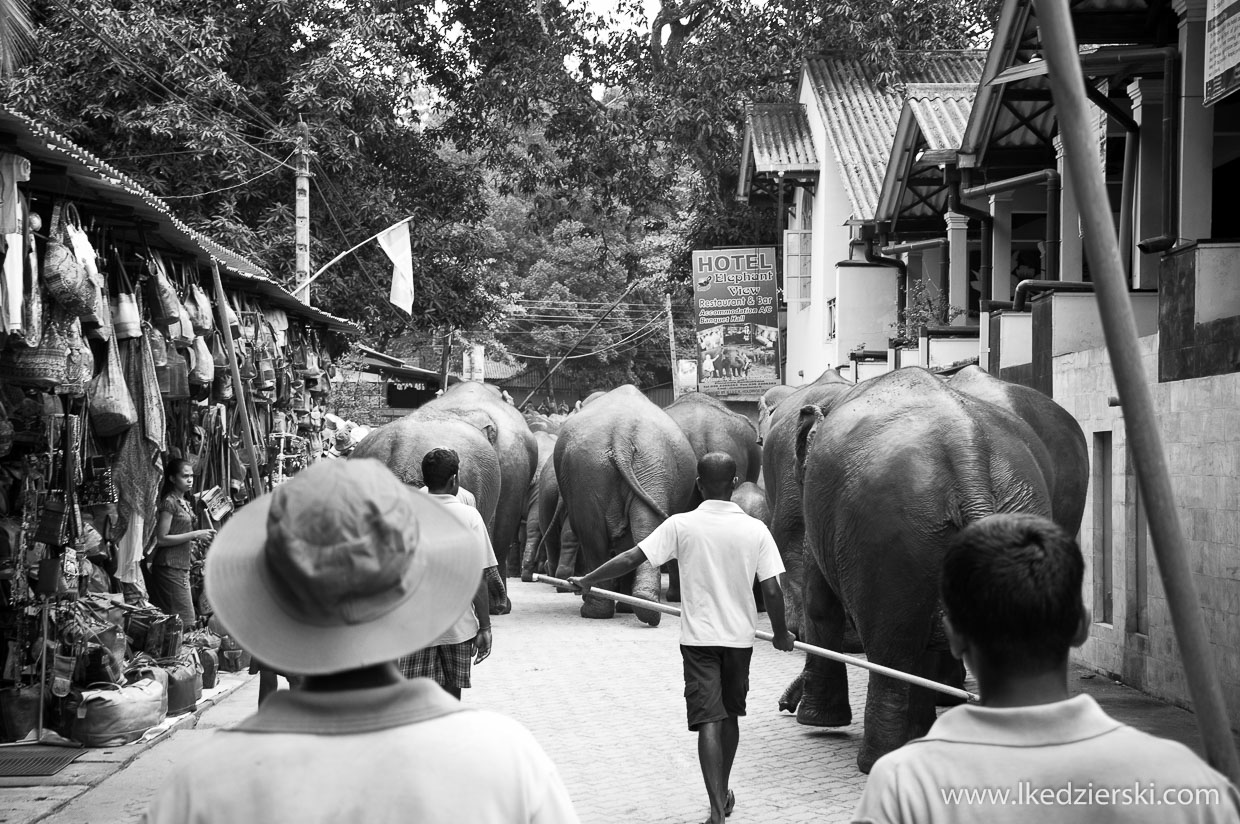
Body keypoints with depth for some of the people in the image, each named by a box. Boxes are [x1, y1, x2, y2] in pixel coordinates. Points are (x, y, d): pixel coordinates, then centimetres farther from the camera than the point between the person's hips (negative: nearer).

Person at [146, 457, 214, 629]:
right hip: (169, 567, -9)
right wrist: (195, 535, -16)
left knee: (188, 620, 6)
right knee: (183, 621, -12)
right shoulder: (169, 502, -11)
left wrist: (200, 537, 9)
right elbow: (162, 539, -16)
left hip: (182, 567, 9)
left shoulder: (186, 503, 16)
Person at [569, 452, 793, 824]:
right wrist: (781, 634, 9)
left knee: (708, 721, -5)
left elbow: (631, 559, -9)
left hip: (699, 637, -2)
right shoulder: (755, 529, -5)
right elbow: (772, 590, -7)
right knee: (730, 715, 19)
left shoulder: (681, 525, -8)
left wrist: (587, 580, 4)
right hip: (739, 636, 2)